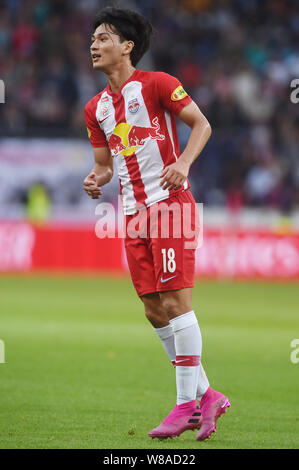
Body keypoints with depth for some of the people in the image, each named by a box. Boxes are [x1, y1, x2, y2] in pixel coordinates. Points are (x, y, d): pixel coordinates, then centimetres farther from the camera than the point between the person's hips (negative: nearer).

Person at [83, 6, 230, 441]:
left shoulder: (155, 84, -4)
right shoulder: (96, 108, 15)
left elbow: (201, 124, -3)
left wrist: (184, 162, -19)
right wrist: (96, 179, -2)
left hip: (170, 204, -7)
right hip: (134, 214, 7)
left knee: (176, 302, -9)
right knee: (155, 311, 4)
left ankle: (188, 404, -5)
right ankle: (205, 395, 14)